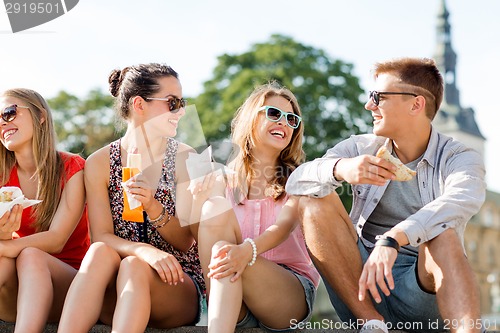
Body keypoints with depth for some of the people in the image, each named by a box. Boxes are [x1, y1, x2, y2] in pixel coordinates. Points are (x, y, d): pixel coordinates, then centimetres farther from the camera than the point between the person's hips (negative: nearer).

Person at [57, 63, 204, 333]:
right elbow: (101, 237, -7)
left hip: (179, 286, 0)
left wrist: (152, 207, -23)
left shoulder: (184, 159, 1)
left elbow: (185, 241, -2)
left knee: (133, 267, -32)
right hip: (112, 299, 1)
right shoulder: (99, 163, 2)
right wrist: (146, 250, -28)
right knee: (100, 253, -31)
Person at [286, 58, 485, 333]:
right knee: (313, 200, -15)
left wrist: (391, 240, -44)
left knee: (443, 237, -32)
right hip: (358, 281, 3)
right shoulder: (361, 148, 6)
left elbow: (463, 200, -28)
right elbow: (296, 182, -9)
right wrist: (339, 168, -32)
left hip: (423, 288, -3)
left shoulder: (458, 158, -3)